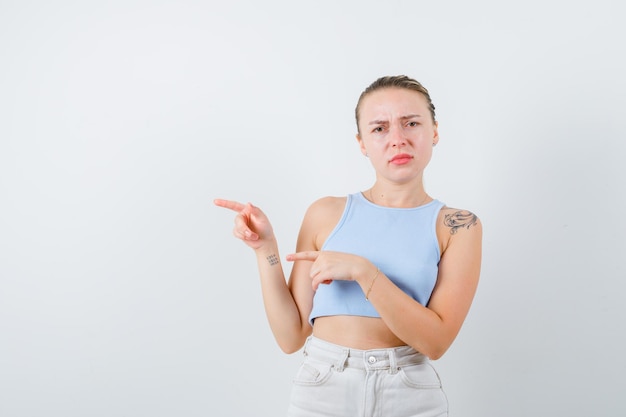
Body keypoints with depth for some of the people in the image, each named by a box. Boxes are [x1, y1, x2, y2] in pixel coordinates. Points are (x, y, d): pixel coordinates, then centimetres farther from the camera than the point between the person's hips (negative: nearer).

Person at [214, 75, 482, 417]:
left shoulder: (457, 226, -3)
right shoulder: (325, 214, -2)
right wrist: (266, 249, -11)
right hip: (322, 389, 1)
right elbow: (291, 336, -1)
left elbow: (436, 340, -13)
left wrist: (363, 271, -22)